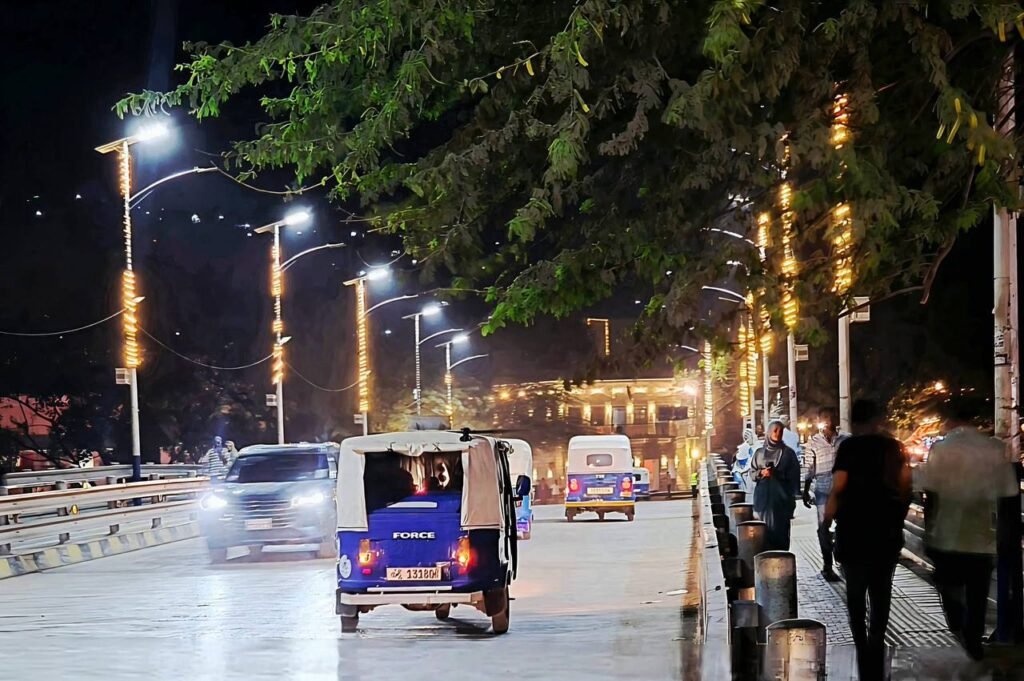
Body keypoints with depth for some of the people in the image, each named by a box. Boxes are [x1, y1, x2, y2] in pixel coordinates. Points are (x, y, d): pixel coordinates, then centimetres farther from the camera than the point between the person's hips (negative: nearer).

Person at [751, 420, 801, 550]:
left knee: (781, 529, -4)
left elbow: (794, 475, 2)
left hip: (782, 498, -1)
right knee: (765, 529, -4)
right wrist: (762, 473, -8)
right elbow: (752, 472, 11)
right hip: (764, 496, 1)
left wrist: (779, 474, -12)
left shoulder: (788, 453, 5)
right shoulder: (760, 452, 10)